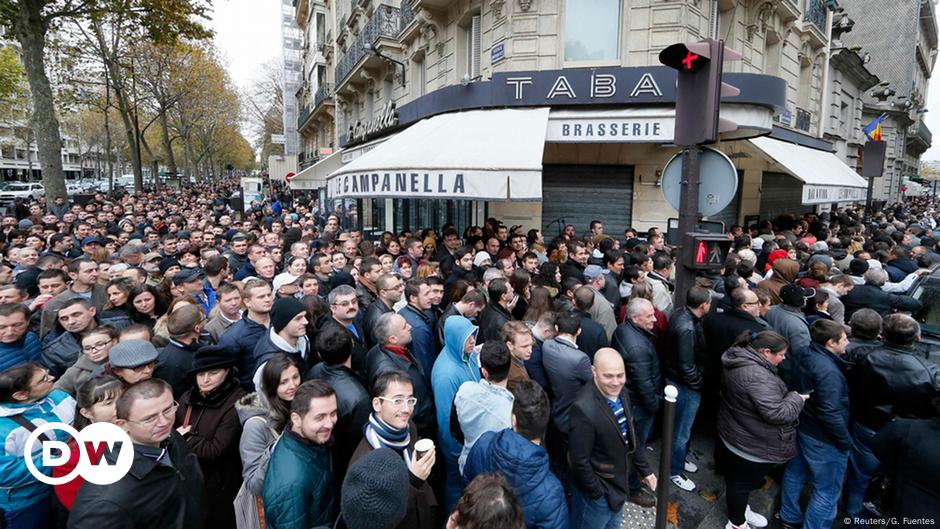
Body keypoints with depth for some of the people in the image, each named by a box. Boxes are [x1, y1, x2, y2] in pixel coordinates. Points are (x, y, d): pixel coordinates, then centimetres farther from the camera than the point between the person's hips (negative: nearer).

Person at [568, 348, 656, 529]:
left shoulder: (620, 392, -8)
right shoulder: (584, 408, -34)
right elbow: (580, 460, -26)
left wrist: (645, 470, 10)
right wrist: (598, 494, -15)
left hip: (619, 480, 7)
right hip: (598, 488, -7)